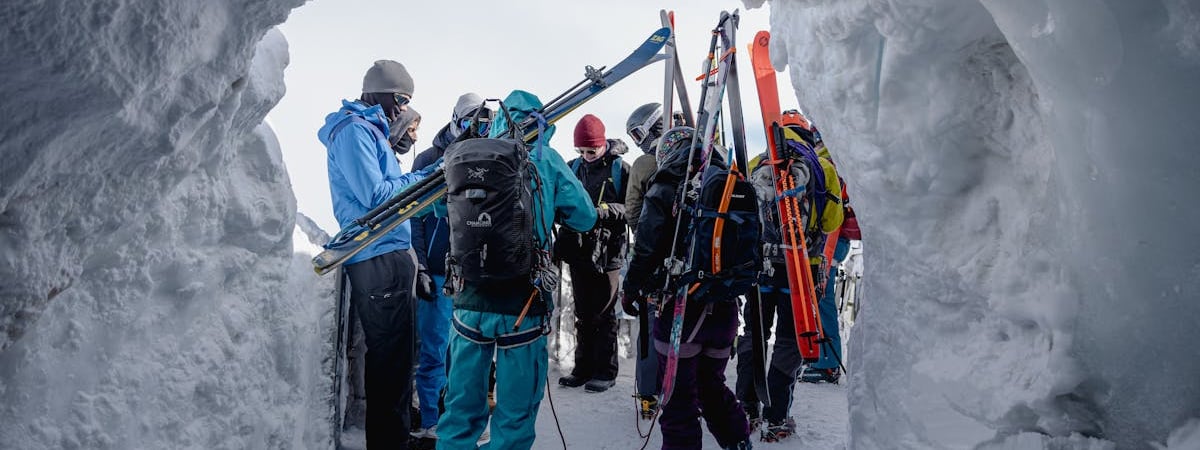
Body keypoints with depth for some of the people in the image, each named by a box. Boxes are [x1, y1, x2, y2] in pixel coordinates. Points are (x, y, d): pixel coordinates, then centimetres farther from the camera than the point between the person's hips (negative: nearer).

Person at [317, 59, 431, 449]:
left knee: (396, 352, 16)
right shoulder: (354, 130, -10)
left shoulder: (368, 129, 20)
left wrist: (418, 179, 13)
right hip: (379, 258, -10)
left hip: (388, 256, 10)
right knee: (391, 356, -5)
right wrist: (422, 178, -7)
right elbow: (374, 194, -17)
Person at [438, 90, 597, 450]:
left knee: (461, 406, 14)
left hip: (470, 302, 3)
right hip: (523, 304, -2)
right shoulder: (546, 159, -1)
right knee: (515, 412, 9)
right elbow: (585, 218, 3)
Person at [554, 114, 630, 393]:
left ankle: (605, 372, 13)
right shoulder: (574, 167, 9)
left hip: (607, 252, -5)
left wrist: (607, 210, -24)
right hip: (579, 251, 5)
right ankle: (583, 368, 24)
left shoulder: (620, 168, -5)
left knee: (603, 314, 2)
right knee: (583, 313, 13)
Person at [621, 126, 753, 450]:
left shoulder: (666, 187, -8)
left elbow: (647, 248, -12)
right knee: (712, 385, 23)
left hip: (682, 306, -6)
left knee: (679, 395, 3)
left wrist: (631, 291, 2)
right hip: (725, 308, 6)